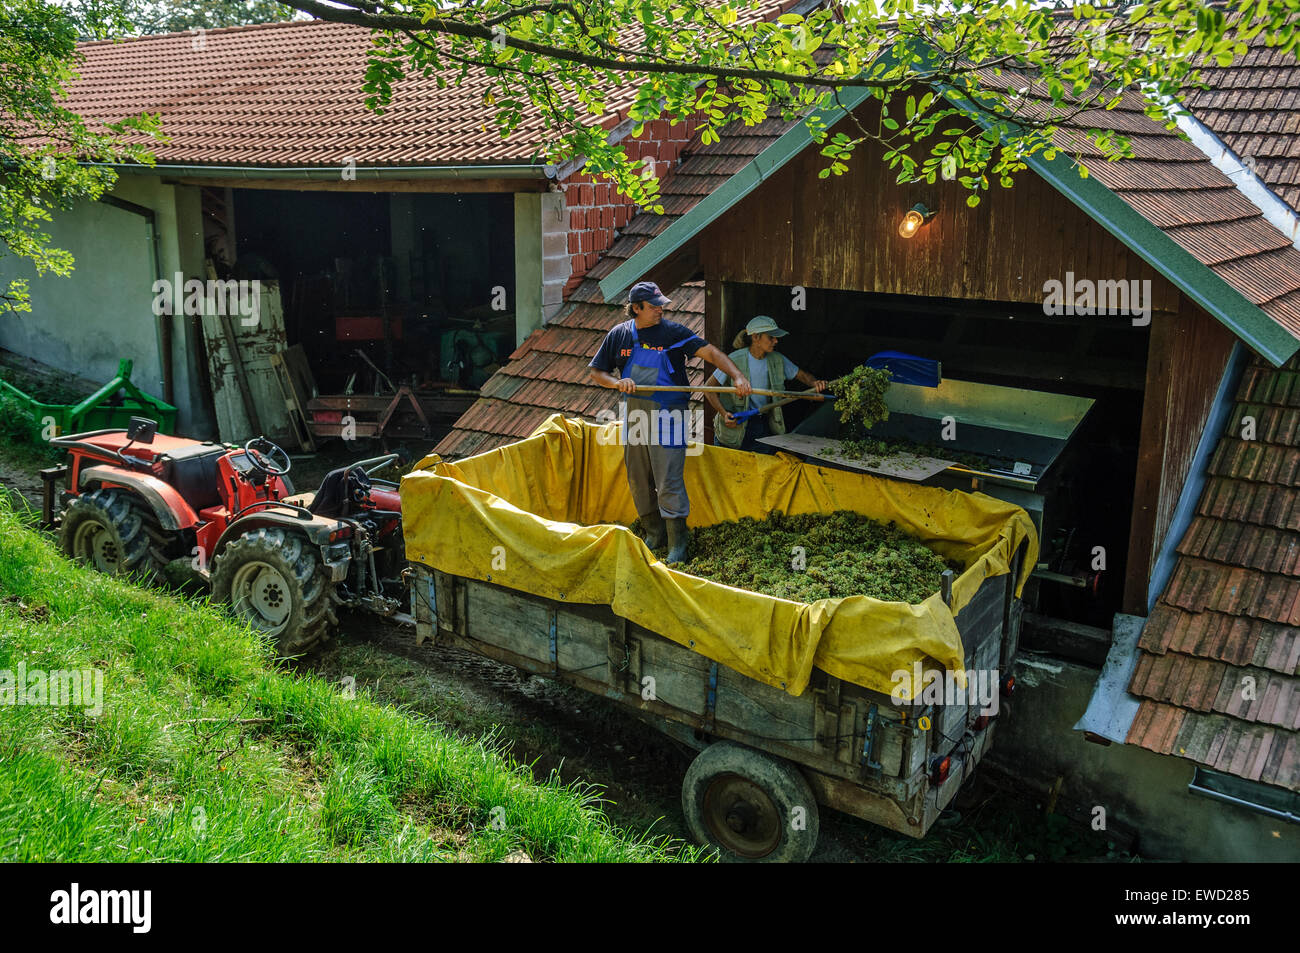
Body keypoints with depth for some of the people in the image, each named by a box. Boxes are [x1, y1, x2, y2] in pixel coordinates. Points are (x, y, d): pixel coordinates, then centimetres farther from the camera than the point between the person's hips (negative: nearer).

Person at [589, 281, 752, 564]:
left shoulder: (673, 332, -5)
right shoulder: (619, 334, 6)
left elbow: (710, 352, -13)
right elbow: (596, 372, 10)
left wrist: (737, 376, -27)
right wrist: (617, 382, -10)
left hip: (667, 416, -4)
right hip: (634, 416, 4)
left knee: (669, 483, -7)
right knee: (639, 482, 11)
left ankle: (678, 542, 4)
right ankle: (654, 534, 27)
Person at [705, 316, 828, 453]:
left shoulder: (777, 360, -1)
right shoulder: (735, 360, -14)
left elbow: (803, 375, 11)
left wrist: (814, 383, -12)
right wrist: (724, 414, -20)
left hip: (765, 425, 4)